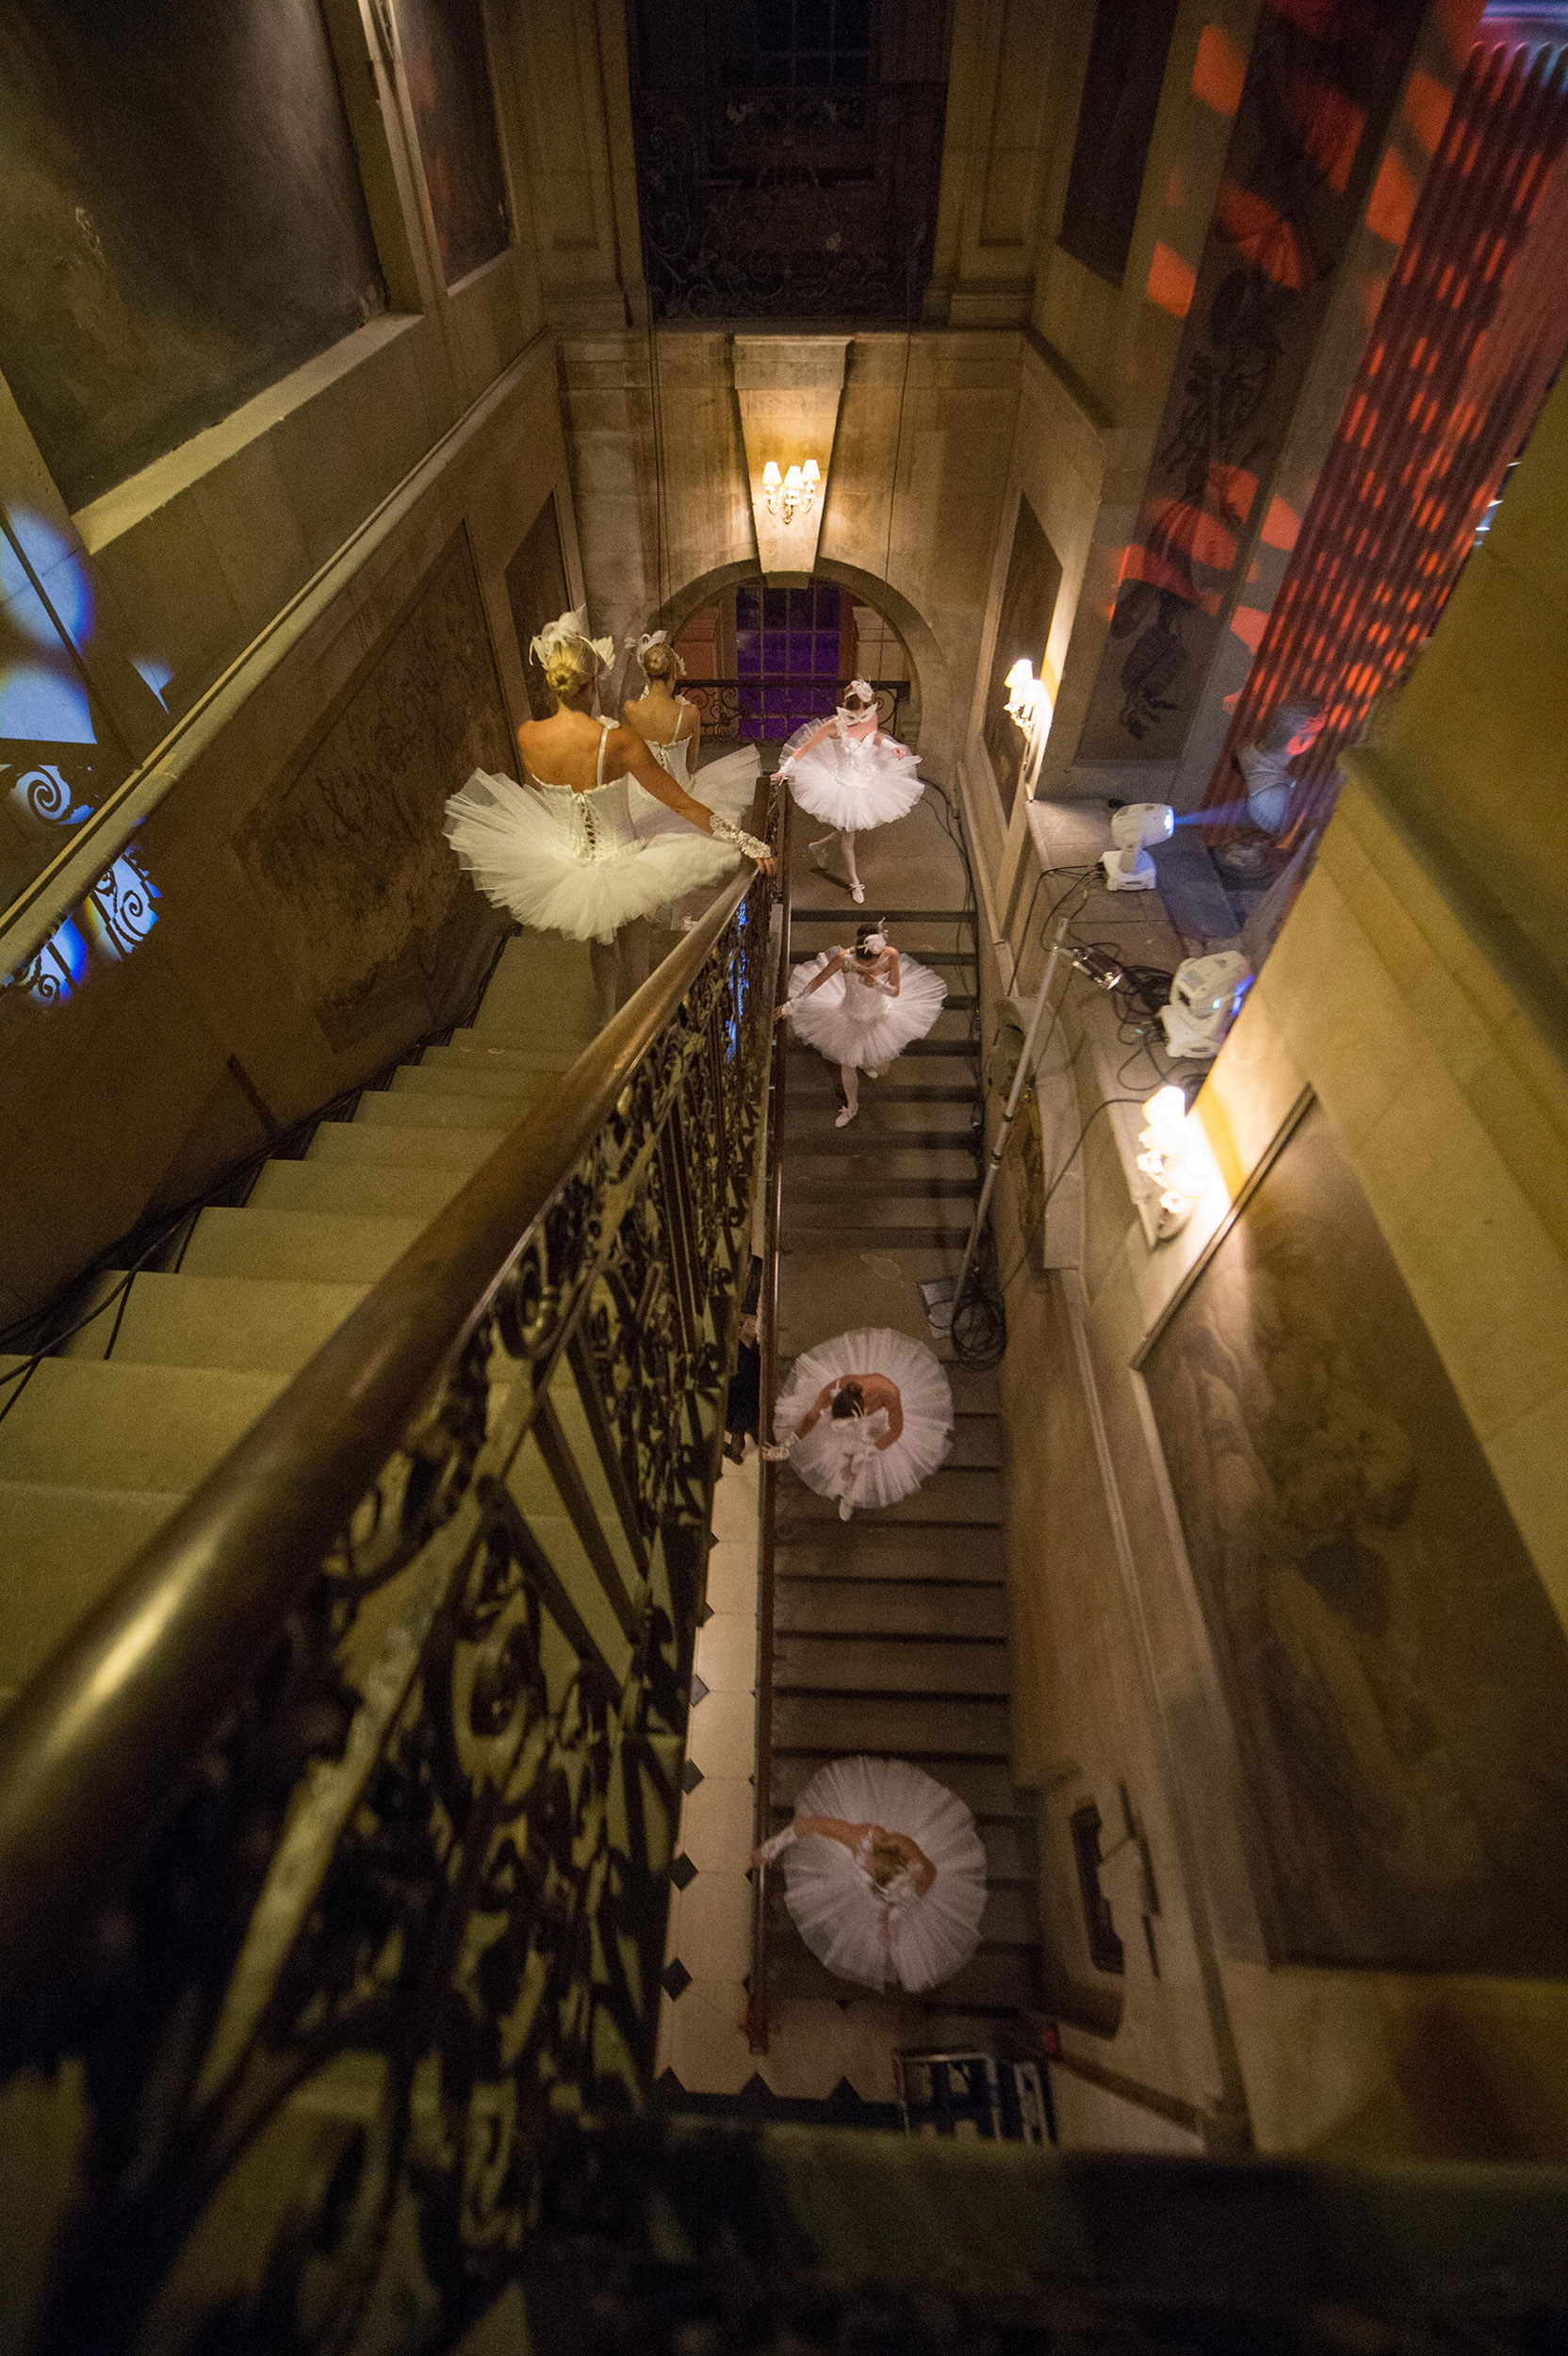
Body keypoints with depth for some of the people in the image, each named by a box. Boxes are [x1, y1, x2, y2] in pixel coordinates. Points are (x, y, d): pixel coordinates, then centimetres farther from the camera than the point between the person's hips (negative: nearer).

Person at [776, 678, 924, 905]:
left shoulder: (871, 717, -12)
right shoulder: (835, 726, -26)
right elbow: (804, 748, -18)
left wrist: (892, 747, -6)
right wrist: (785, 769, -30)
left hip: (868, 782, 6)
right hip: (842, 784, -6)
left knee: (862, 826, 22)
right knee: (848, 835, 8)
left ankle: (820, 845, 46)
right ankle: (855, 882, 31)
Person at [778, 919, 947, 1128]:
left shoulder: (891, 956, -28)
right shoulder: (844, 959, -32)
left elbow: (896, 991, -16)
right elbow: (817, 981, -19)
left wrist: (877, 984, -38)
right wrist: (792, 1005, -13)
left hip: (880, 1017, 2)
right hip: (850, 1018, -1)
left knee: (879, 1067, 23)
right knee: (847, 1066, 15)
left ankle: (867, 1064, 64)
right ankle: (851, 1107, 44)